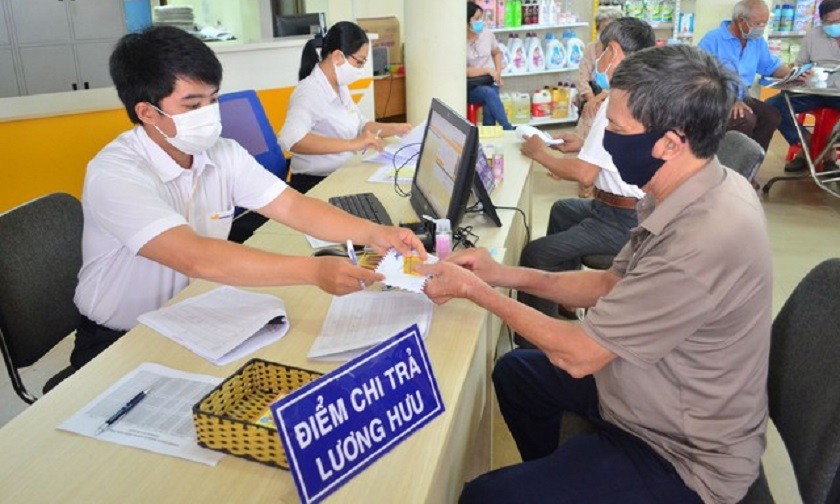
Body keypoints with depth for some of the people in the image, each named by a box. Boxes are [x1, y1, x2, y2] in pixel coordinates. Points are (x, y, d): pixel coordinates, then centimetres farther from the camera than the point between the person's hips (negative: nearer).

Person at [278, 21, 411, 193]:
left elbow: (360, 125, 21)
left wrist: (394, 128, 4)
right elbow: (290, 139, -36)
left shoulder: (340, 86, 8)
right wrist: (352, 144, -40)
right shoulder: (309, 91, -19)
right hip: (316, 184, -9)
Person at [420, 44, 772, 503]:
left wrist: (475, 290, -14)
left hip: (680, 458, -8)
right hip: (654, 386, 9)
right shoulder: (693, 190, -7)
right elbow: (614, 284, 5)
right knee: (516, 370, 21)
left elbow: (578, 354, -26)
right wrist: (505, 275, -3)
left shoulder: (703, 242, -36)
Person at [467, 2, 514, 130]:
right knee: (489, 93, -34)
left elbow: (497, 53, 21)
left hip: (490, 83, 3)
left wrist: (498, 73, 4)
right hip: (470, 88, -3)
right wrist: (487, 70, -14)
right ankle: (509, 131, -30)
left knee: (488, 109, -30)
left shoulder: (487, 34, 2)